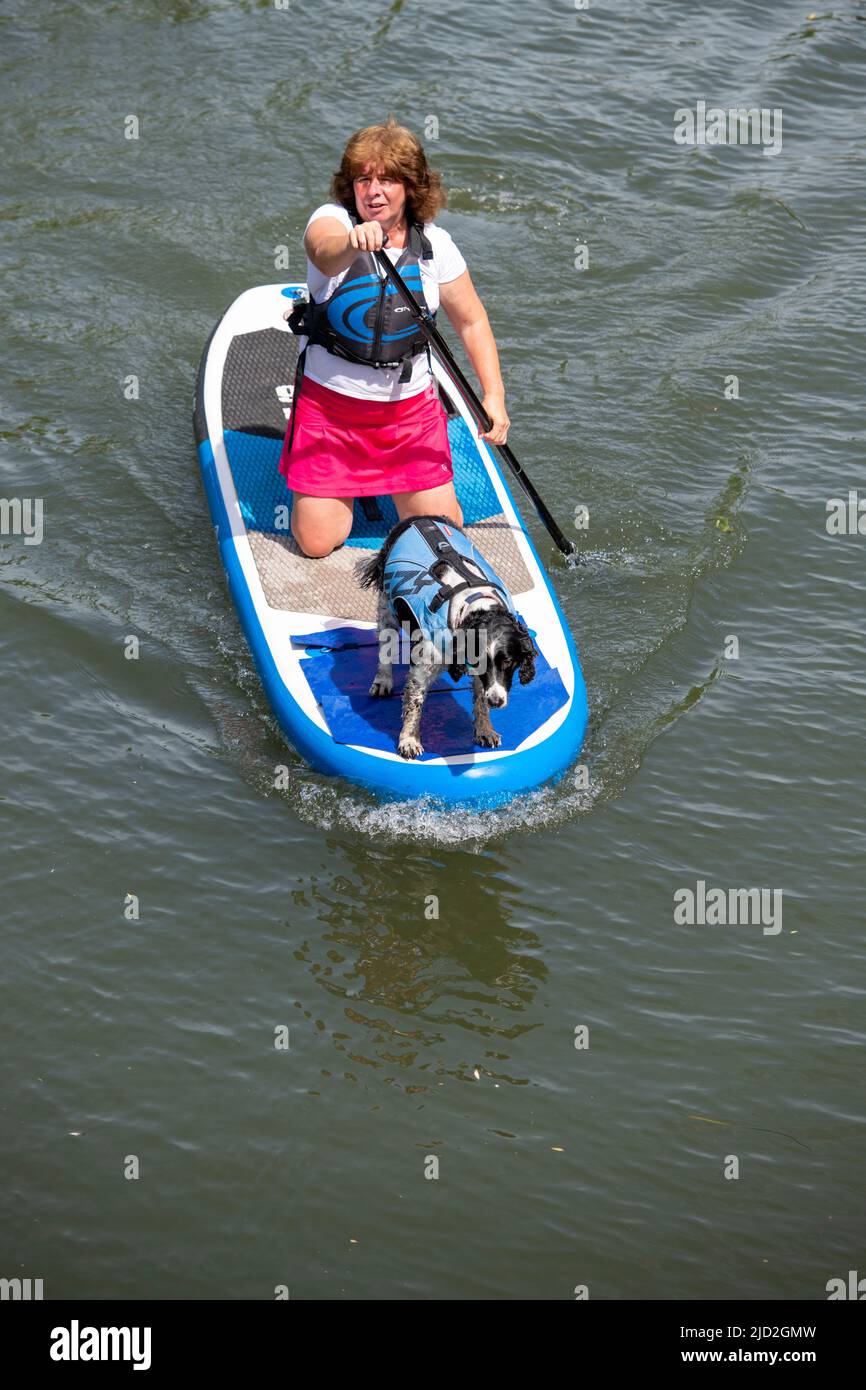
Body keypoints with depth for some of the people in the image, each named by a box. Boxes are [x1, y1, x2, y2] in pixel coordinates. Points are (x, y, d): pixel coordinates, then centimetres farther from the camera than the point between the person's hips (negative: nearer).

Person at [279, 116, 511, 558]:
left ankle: (388, 481, 33)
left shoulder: (434, 244, -4)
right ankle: (348, 482, 32)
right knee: (316, 543, -2)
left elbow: (472, 321, 4)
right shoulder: (333, 220, -13)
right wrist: (352, 242, -62)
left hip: (411, 409, 2)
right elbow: (324, 252, -39)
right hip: (329, 406, -2)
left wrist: (494, 395, -7)